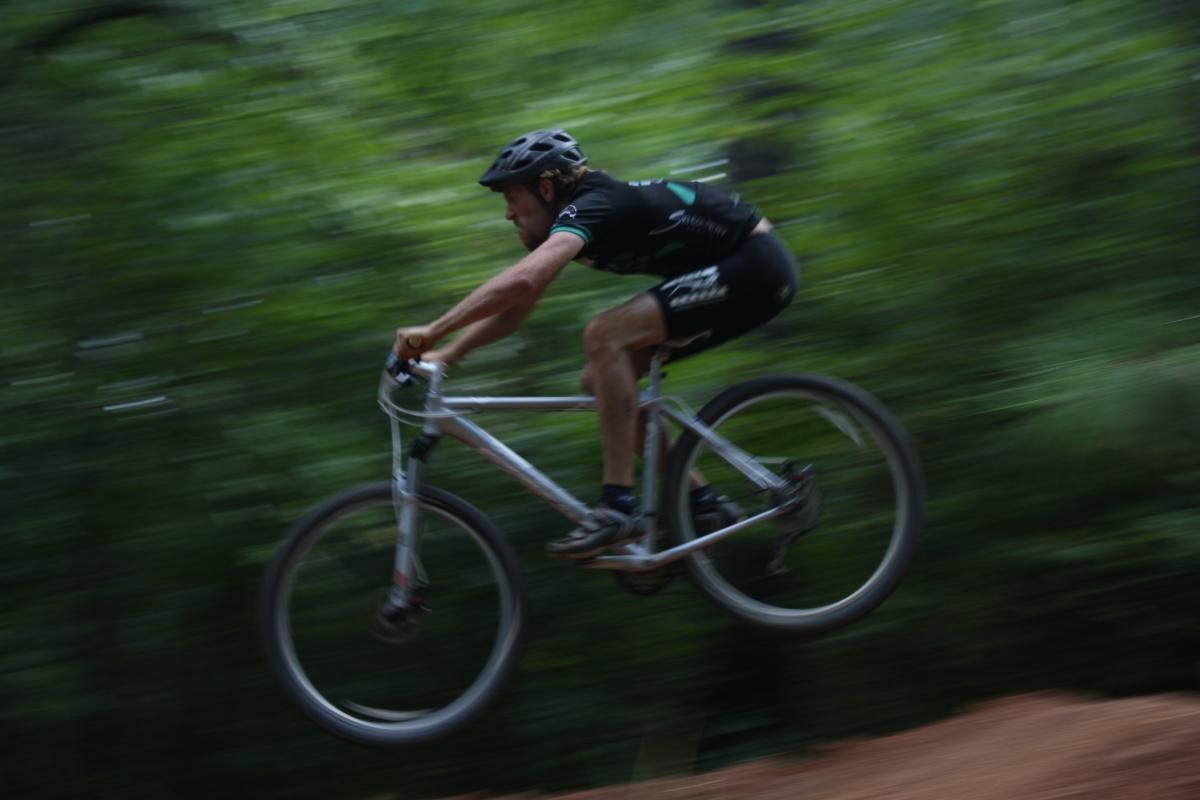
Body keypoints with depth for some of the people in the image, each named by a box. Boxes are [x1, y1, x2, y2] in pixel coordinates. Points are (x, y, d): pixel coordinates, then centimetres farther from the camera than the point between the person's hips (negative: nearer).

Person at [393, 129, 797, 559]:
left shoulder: (590, 207, -20)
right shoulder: (589, 207, 10)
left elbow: (521, 280, -36)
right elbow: (516, 305, 16)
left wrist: (432, 331, -32)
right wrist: (445, 354, 7)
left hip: (755, 266, -10)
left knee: (603, 337, -22)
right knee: (603, 379, 6)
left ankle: (618, 505, -22)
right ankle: (691, 494, 11)